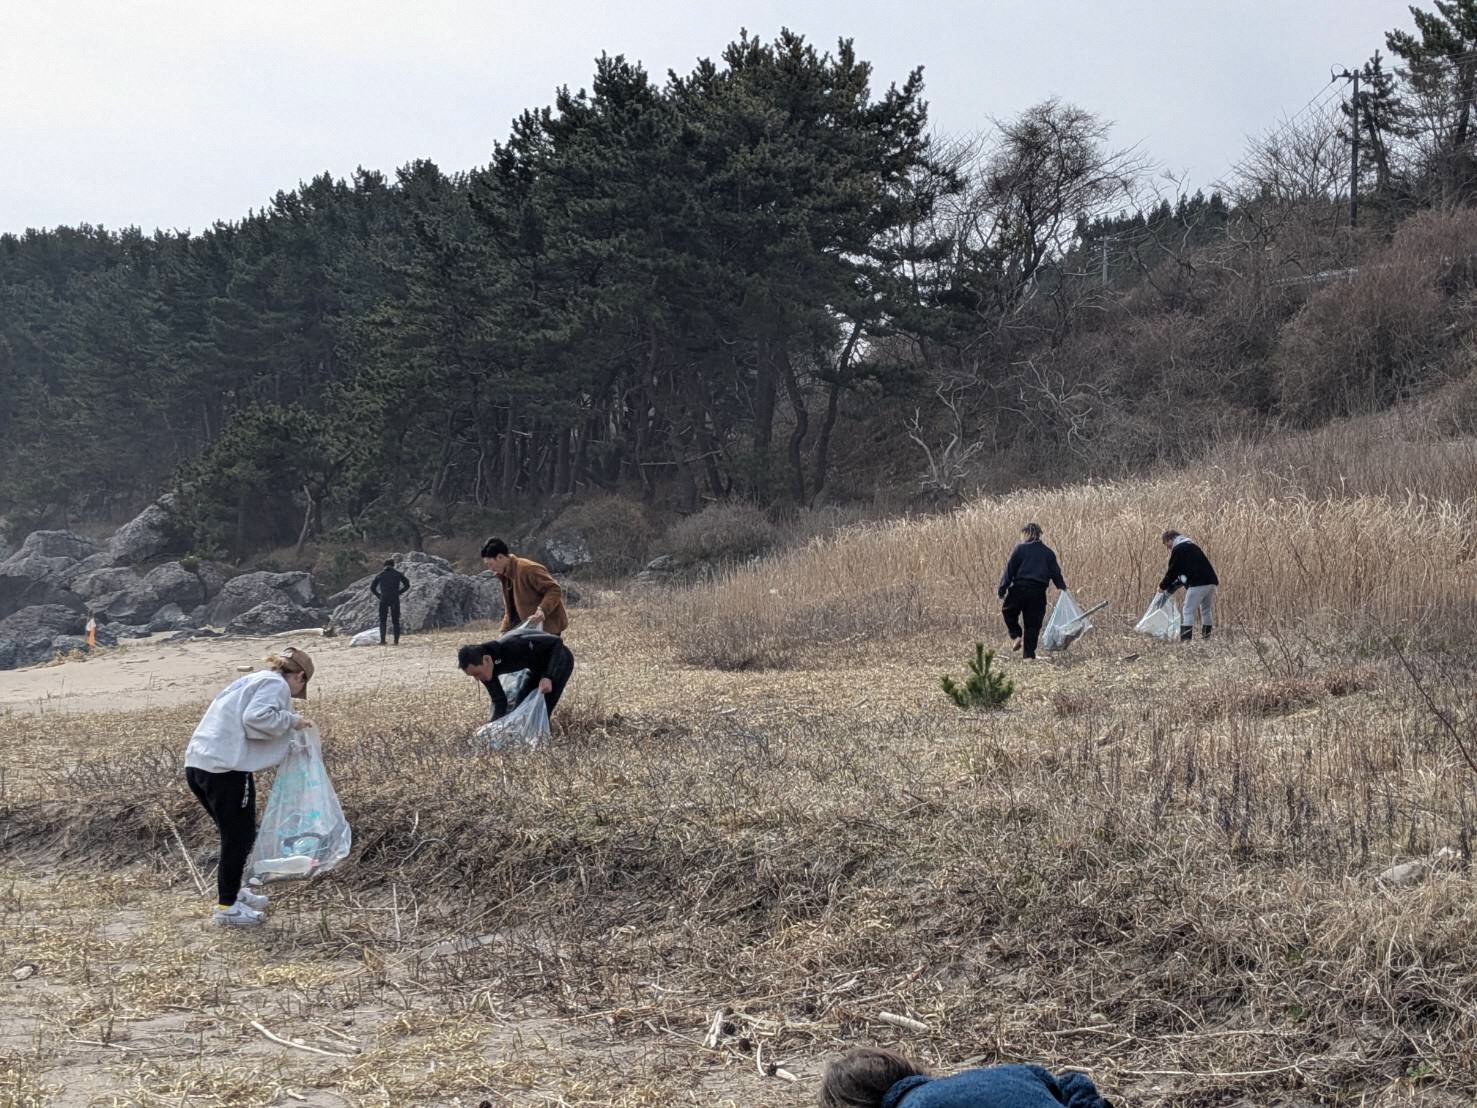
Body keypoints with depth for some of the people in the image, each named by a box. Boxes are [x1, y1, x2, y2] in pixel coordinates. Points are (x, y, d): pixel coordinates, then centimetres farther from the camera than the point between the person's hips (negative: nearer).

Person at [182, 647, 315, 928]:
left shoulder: (254, 680, 25)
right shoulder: (276, 684, -3)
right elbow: (256, 718, -20)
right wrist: (291, 720, -5)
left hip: (198, 764, 9)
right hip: (226, 768, -9)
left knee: (233, 834, 23)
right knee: (240, 837, 4)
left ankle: (231, 892, 35)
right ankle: (226, 908, 11)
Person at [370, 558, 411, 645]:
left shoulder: (380, 574, 11)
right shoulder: (398, 574, 9)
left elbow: (372, 587, 10)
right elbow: (407, 585, 8)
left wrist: (379, 595, 12)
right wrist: (399, 593, 8)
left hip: (384, 599, 0)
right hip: (395, 600, 0)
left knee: (382, 621, 8)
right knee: (396, 621, 7)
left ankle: (382, 640, -5)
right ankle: (396, 641, 0)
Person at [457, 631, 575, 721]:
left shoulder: (512, 646, -39)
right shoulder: (487, 669, -16)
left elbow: (556, 642, -33)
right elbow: (499, 701, -4)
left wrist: (548, 677, -41)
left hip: (559, 660, -7)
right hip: (539, 667, 7)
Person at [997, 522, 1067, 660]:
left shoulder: (1020, 549, 0)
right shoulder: (1048, 552, 11)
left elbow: (1009, 570, -4)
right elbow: (1055, 572, 14)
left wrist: (1002, 589, -1)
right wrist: (1062, 587, 30)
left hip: (1019, 588, -3)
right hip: (1038, 592, 3)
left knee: (1008, 611, 20)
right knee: (1033, 624, 8)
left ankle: (1016, 636, 0)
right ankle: (1028, 653, 6)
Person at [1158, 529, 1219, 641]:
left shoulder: (1178, 549, -2)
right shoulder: (1191, 545, 27)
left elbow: (1173, 571, -3)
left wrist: (1163, 586, 12)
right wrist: (1170, 588, 28)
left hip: (1198, 584, -9)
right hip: (1210, 581, 9)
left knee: (1188, 611, -6)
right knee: (1206, 610, 18)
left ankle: (1185, 640, -12)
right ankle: (1206, 637, 20)